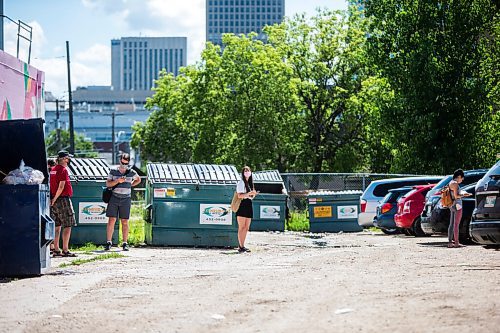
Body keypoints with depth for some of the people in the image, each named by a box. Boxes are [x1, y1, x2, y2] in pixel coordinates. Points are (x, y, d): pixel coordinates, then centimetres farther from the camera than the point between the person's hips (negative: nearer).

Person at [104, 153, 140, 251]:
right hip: (114, 198, 0)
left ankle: (125, 243, 5)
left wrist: (129, 185, 10)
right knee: (111, 220, -4)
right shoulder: (113, 171, 2)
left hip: (126, 199, 1)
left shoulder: (131, 172, 3)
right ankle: (109, 242, -1)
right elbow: (108, 184, 0)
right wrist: (117, 181, -14)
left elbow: (138, 180, 22)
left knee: (125, 221, 2)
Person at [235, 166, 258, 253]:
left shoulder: (250, 183, 19)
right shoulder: (241, 182, -5)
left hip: (249, 205, 8)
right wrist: (249, 193, -27)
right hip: (242, 206, -8)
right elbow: (239, 195, -15)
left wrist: (254, 194, 4)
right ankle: (241, 246, -9)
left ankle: (242, 246, 11)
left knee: (246, 228, 7)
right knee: (241, 228, -9)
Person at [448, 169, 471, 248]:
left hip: (452, 206, 9)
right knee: (456, 224, -7)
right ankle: (456, 242, -7)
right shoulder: (455, 183, -13)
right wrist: (463, 195, -6)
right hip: (457, 205, -9)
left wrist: (462, 194, 15)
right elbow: (456, 196, -18)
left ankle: (450, 242, 9)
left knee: (452, 224, 9)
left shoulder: (451, 183, 15)